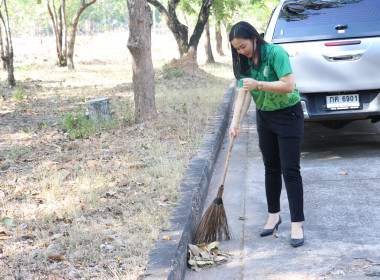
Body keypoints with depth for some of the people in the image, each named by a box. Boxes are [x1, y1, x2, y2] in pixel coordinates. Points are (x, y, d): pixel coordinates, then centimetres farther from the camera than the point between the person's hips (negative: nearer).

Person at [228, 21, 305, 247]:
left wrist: (258, 85, -35)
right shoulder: (245, 63, 0)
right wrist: (236, 122, -19)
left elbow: (289, 85, -28)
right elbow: (243, 94, -6)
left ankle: (297, 225, -5)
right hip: (265, 117, 7)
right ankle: (274, 216, 25)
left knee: (290, 170, -9)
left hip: (289, 115, -6)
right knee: (271, 169, 13)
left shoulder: (275, 53, -21)